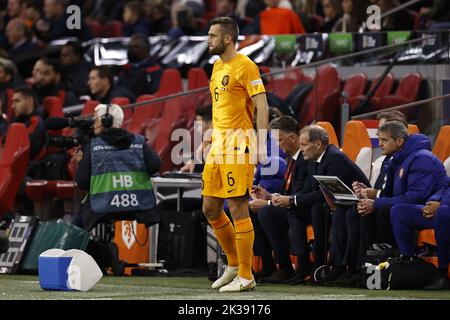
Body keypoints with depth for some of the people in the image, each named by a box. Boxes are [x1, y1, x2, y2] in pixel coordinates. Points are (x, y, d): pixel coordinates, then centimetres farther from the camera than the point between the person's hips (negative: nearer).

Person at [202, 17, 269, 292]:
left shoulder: (245, 66, -10)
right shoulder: (218, 67, 17)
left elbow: (262, 106, -14)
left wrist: (261, 143, -21)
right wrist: (210, 139, 22)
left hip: (238, 146, -9)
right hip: (218, 146, 9)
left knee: (238, 209, -7)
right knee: (211, 209, 11)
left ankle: (245, 277, -2)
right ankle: (234, 264, 24)